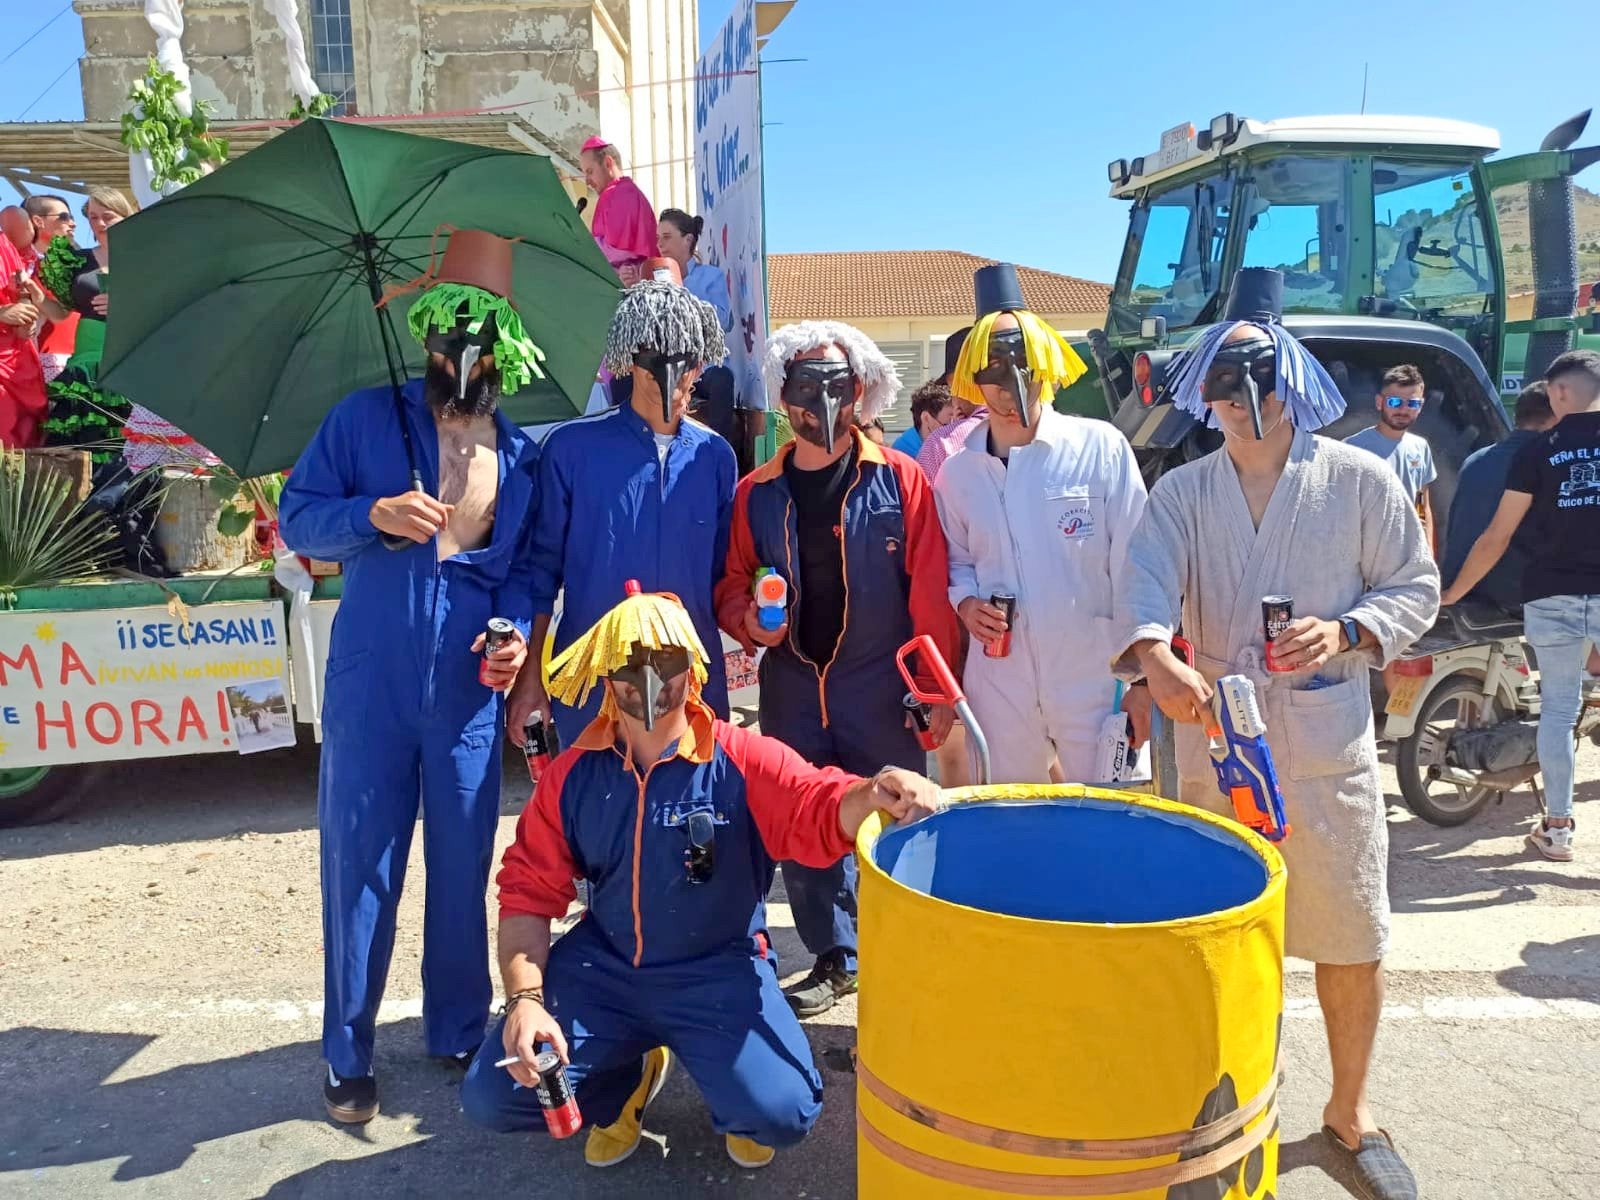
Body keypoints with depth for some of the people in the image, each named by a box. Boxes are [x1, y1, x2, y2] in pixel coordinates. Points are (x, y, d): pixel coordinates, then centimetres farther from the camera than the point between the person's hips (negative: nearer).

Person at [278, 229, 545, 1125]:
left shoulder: (524, 457, 8)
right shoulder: (366, 418, 3)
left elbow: (526, 566, 11)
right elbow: (297, 518, 2)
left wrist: (516, 631, -7)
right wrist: (373, 514, -17)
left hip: (469, 690, 2)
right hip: (370, 683, -1)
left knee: (463, 866, 10)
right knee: (359, 866, 5)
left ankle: (460, 1032, 29)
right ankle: (349, 1053, 22)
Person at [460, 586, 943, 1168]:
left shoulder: (742, 760, -12)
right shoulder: (571, 776, -3)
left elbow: (822, 811, -26)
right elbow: (529, 893, 1)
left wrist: (875, 793, -51)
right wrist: (525, 999, -13)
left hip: (719, 970, -3)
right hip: (601, 967, 3)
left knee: (782, 1111, -24)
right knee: (491, 1097, -8)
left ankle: (737, 1110, 18)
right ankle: (627, 1079, 23)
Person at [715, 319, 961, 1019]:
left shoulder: (899, 480, -3)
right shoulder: (757, 493, 4)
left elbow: (929, 591, -5)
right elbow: (731, 584, 12)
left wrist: (937, 688, -7)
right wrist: (748, 620, -10)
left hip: (881, 691, -3)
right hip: (791, 690, 3)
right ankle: (835, 957, 30)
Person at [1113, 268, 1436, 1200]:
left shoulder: (1360, 479, 1)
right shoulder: (1182, 492, 4)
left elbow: (1417, 587, 5)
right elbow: (1146, 582, -12)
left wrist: (1347, 632, -15)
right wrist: (1156, 658, -33)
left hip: (1330, 746, -1)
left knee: (1353, 943, 7)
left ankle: (1350, 1113, 30)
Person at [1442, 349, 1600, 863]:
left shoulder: (1538, 451, -2)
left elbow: (1497, 537, -1)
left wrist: (1453, 592, 9)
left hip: (1550, 597, 0)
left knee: (1557, 707, 11)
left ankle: (1556, 827, 16)